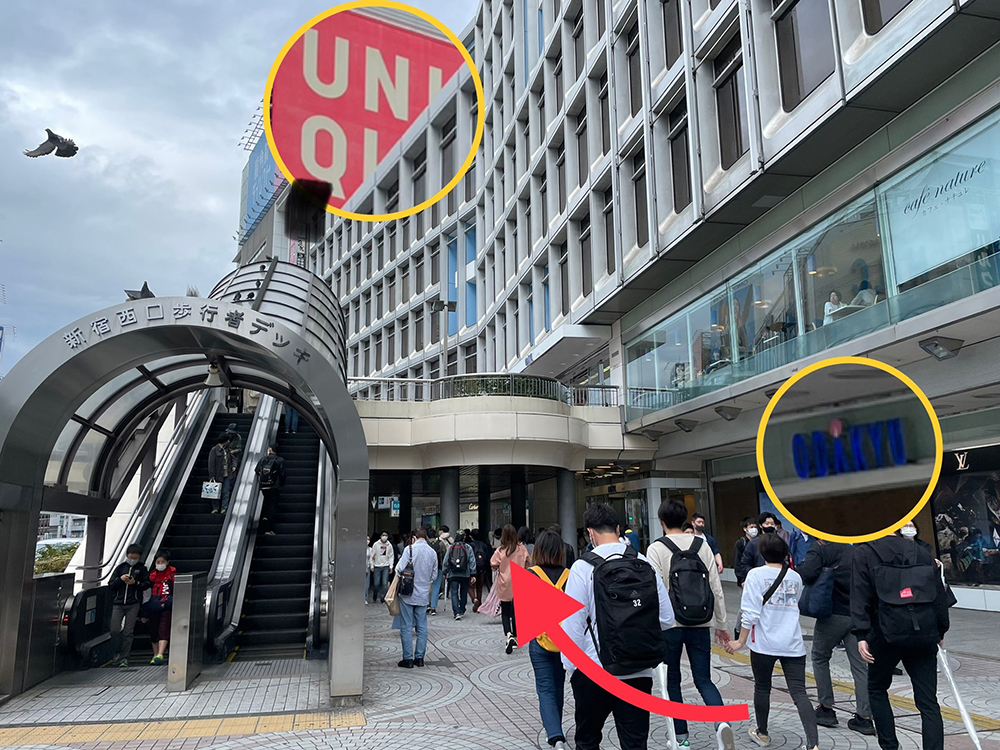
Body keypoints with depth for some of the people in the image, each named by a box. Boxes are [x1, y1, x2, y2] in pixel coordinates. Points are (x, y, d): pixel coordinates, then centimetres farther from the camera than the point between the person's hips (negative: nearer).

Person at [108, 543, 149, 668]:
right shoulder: (120, 567, 10)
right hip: (118, 603, 2)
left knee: (128, 632, -2)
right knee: (115, 630, -6)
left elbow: (146, 584, 5)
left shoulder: (141, 569, 6)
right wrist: (120, 579, -9)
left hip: (133, 604, -2)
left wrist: (135, 583, -11)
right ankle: (117, 654, 17)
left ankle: (124, 658, 5)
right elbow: (110, 585, 9)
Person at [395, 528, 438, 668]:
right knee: (422, 626, 11)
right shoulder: (433, 552, 4)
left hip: (408, 594, -4)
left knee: (406, 627, 3)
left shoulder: (410, 549, -11)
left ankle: (408, 659, 5)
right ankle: (419, 657, 15)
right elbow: (434, 575, 10)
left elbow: (400, 569, -15)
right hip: (424, 594, 4)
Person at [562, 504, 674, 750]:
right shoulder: (645, 565, 0)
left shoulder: (583, 568, -12)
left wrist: (571, 666, 0)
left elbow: (572, 624, -13)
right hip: (640, 674, 3)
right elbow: (667, 619, 1)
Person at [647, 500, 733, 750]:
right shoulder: (702, 545, 3)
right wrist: (721, 624, 14)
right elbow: (716, 589, 5)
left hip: (670, 625, -3)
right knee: (703, 680, 10)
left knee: (672, 681, 14)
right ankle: (722, 722, -15)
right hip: (700, 624, 3)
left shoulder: (656, 549, -8)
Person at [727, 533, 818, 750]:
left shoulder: (756, 575, -7)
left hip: (764, 643, -3)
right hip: (793, 643, 3)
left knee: (762, 688, 15)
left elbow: (750, 613, -12)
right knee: (799, 692, -1)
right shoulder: (795, 577, 8)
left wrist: (741, 641, -4)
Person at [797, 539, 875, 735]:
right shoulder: (854, 547, 9)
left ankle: (826, 708, 16)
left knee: (820, 657, 15)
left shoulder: (820, 548, -10)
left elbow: (808, 574, -26)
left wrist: (793, 568, -8)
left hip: (833, 614, -5)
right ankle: (864, 717, 5)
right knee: (859, 664, 8)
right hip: (858, 614, 5)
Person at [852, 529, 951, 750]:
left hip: (888, 632, -3)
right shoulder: (922, 553, 13)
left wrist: (861, 635, -8)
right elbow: (940, 594, 14)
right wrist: (940, 631, 23)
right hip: (925, 633, 3)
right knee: (928, 701, 7)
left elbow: (861, 596, -6)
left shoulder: (864, 552, 2)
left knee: (877, 688, 18)